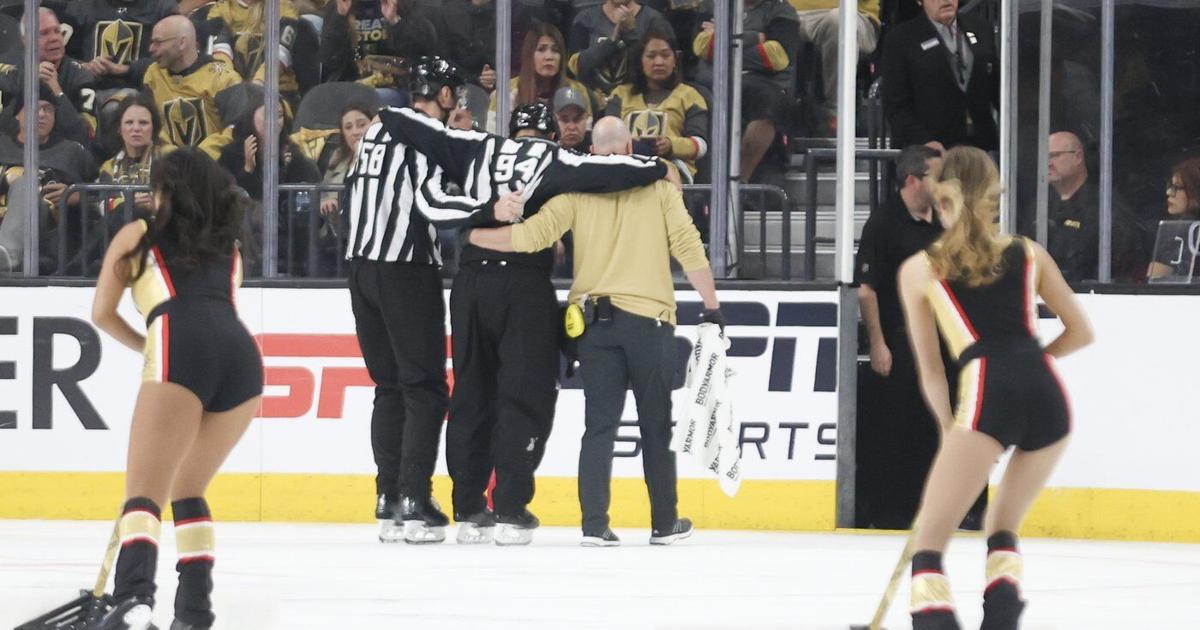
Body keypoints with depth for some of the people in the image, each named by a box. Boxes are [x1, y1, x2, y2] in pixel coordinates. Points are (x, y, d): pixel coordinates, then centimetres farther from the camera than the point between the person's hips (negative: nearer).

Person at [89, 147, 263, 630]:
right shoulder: (227, 246, 34)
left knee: (145, 492, -11)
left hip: (181, 351, -4)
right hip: (242, 354, 4)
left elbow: (102, 313, 23)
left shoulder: (138, 236, 24)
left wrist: (144, 347, 39)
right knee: (188, 490, 22)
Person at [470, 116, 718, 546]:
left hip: (593, 321, 1)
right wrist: (712, 307, 4)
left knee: (600, 423, 3)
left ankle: (594, 523, -7)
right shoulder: (659, 186, 1)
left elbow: (532, 236, -6)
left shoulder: (577, 190, 3)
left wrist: (472, 235, 6)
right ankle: (665, 523, 16)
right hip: (649, 317, -1)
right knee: (657, 424, 10)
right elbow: (689, 248, -4)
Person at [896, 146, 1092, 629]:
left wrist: (948, 427, 30)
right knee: (1002, 528, 24)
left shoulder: (919, 271, 15)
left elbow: (929, 369, 19)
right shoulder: (1028, 254, 20)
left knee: (929, 541, -1)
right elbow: (1080, 332, 25)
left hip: (987, 394, -4)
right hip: (1047, 393, 4)